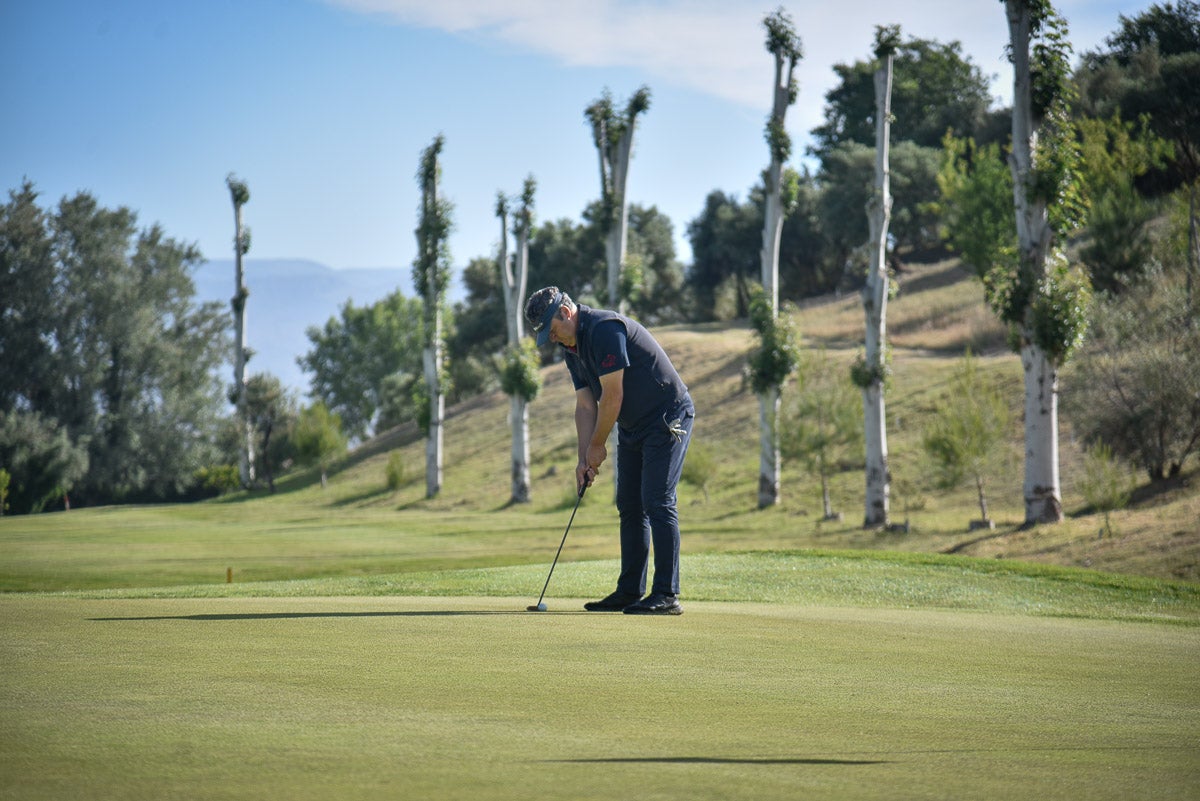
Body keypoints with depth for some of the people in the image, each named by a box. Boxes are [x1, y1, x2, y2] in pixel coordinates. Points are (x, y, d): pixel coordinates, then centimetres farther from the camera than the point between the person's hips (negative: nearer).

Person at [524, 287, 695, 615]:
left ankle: (667, 595, -15)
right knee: (630, 508, 8)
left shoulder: (605, 329, -21)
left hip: (668, 418, -10)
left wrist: (597, 446, -10)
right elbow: (585, 405, 10)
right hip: (632, 427, 10)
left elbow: (612, 397, -21)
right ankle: (630, 592, 12)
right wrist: (584, 459, 0)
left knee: (657, 503, -14)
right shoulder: (572, 348, 9)